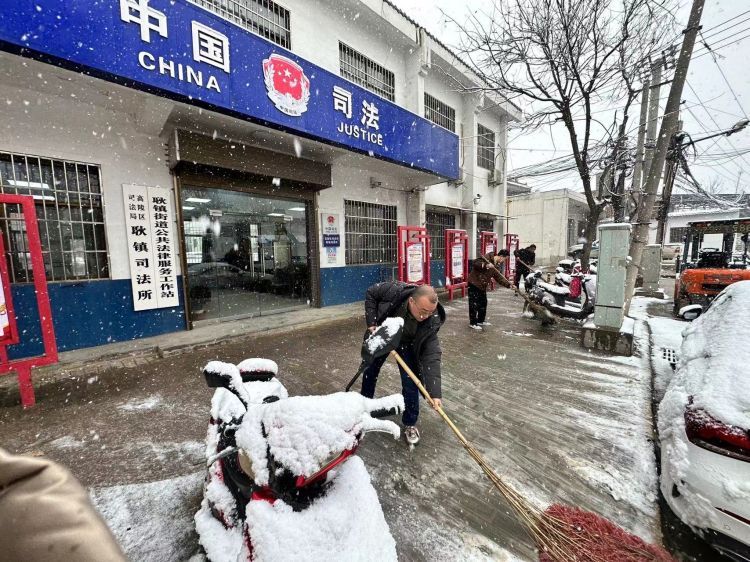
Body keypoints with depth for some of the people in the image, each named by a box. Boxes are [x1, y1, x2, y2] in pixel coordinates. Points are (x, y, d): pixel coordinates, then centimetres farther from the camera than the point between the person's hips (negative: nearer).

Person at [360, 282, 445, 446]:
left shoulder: (431, 322, -34)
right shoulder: (394, 291, -39)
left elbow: (431, 357, -33)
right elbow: (371, 293, -19)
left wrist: (434, 392, -38)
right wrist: (371, 322, -25)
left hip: (406, 343, 0)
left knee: (410, 382, -6)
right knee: (370, 371, 15)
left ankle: (409, 424, 18)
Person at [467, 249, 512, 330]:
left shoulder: (496, 266, 11)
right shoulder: (487, 257, -14)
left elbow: (499, 278, 11)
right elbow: (475, 263, -24)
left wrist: (509, 284, 3)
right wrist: (485, 265, -37)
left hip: (482, 286, 9)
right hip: (474, 283, -9)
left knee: (483, 303, 15)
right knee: (474, 304, -5)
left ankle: (481, 321, 30)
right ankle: (472, 323, 3)